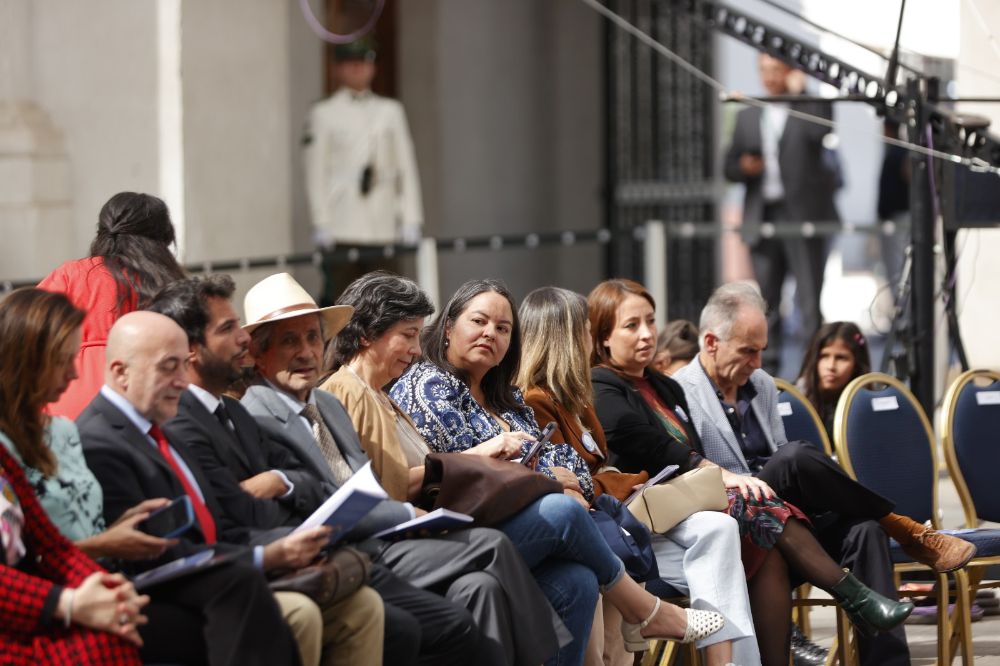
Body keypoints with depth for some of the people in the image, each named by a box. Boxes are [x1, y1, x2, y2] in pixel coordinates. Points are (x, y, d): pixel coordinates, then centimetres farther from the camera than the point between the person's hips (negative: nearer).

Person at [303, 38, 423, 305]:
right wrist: (321, 223, -7)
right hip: (341, 230, -3)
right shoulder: (324, 113, 5)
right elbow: (316, 172, 0)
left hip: (383, 229, 3)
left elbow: (406, 166, 11)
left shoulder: (391, 111, 14)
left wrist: (410, 220, 4)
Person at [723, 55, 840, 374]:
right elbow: (729, 166, 17)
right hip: (762, 220, 4)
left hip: (801, 216, -4)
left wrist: (799, 91, -12)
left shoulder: (810, 107, 4)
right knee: (765, 302, 7)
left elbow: (821, 132, -16)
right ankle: (767, 369, 12)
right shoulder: (748, 116, 17)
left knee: (809, 299, -8)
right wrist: (742, 166, -6)